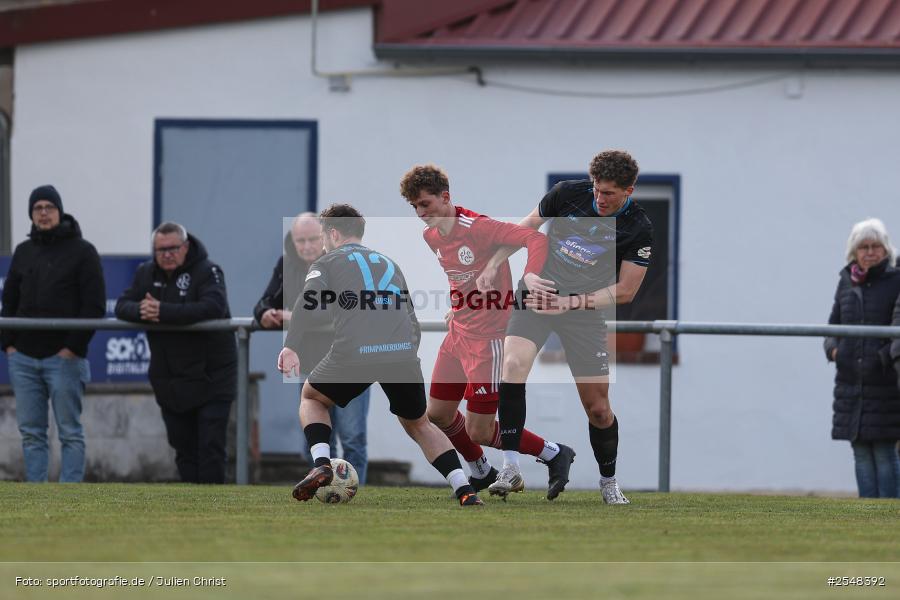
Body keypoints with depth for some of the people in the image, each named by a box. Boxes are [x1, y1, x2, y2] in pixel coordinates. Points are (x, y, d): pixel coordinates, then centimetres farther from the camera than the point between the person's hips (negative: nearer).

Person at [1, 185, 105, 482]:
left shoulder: (82, 251, -1)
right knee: (31, 432, 5)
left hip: (63, 358, -5)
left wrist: (73, 347, -13)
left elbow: (95, 305, -6)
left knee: (70, 432, -2)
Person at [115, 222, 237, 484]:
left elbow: (213, 306, -29)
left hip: (211, 379, -6)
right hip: (170, 381, 6)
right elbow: (122, 306, 1)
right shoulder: (146, 273, 8)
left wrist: (164, 312, -32)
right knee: (184, 449, 11)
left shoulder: (207, 271, -12)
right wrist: (141, 311, -24)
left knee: (210, 448, -8)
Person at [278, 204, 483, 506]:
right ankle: (466, 492, 7)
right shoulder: (390, 265, 31)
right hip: (403, 354, 3)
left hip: (354, 354, -3)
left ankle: (321, 464, 2)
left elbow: (308, 303, -4)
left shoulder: (326, 263, 17)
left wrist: (290, 346, -11)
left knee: (312, 398, 25)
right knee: (419, 424, 24)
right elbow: (413, 323, 29)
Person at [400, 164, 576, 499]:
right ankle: (481, 473, 37)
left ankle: (554, 455, 12)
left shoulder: (477, 228, -20)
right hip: (458, 334, 9)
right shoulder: (430, 236, 6)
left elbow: (536, 239, -28)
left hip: (488, 338, -9)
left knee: (478, 431, -7)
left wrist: (530, 275, -45)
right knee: (438, 414, 13)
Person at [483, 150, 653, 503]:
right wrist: (493, 265, 4)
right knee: (514, 364, -26)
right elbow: (527, 227, 10)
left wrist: (571, 302, -16)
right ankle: (510, 469, -25)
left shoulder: (639, 230, -11)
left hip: (586, 312, -1)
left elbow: (625, 291, -8)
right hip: (538, 294, 1)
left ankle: (609, 483, 25)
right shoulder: (568, 194, -6)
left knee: (597, 407, 0)